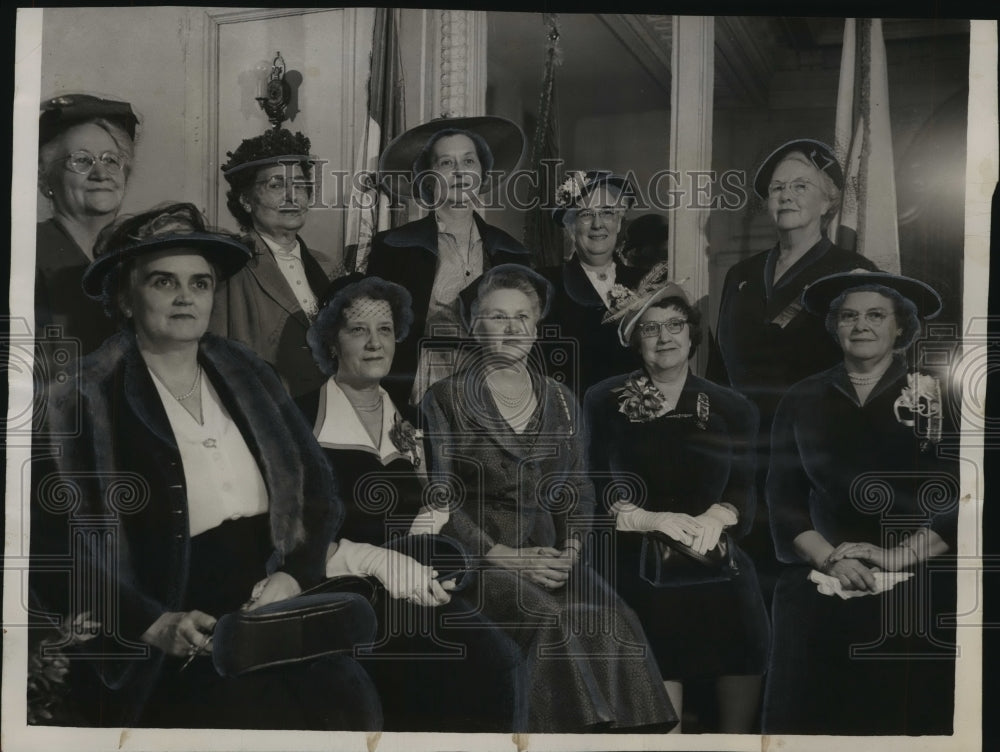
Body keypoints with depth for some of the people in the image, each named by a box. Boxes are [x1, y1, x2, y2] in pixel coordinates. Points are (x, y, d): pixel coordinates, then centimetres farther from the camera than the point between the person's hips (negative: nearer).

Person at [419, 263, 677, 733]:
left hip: (547, 552, 4)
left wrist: (570, 549, -4)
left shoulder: (561, 402, 15)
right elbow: (438, 500, -4)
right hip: (476, 557, -3)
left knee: (615, 620, -25)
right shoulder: (445, 400, 2)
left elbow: (578, 491, 15)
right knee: (551, 622, -31)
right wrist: (507, 555, -13)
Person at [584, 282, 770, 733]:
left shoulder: (733, 410, 11)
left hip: (716, 569, 2)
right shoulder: (606, 402, 4)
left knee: (737, 724, -2)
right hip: (638, 570, -2)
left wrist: (718, 516, -17)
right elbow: (590, 488, -3)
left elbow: (745, 492, 5)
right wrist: (648, 518, -20)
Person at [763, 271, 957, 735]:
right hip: (821, 594, 1)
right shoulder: (802, 400, 7)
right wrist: (829, 559, -9)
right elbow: (784, 500, 4)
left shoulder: (937, 395, 2)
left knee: (911, 718, 4)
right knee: (812, 717, 2)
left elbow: (960, 500, -4)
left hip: (920, 594, -1)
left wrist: (899, 555, -13)